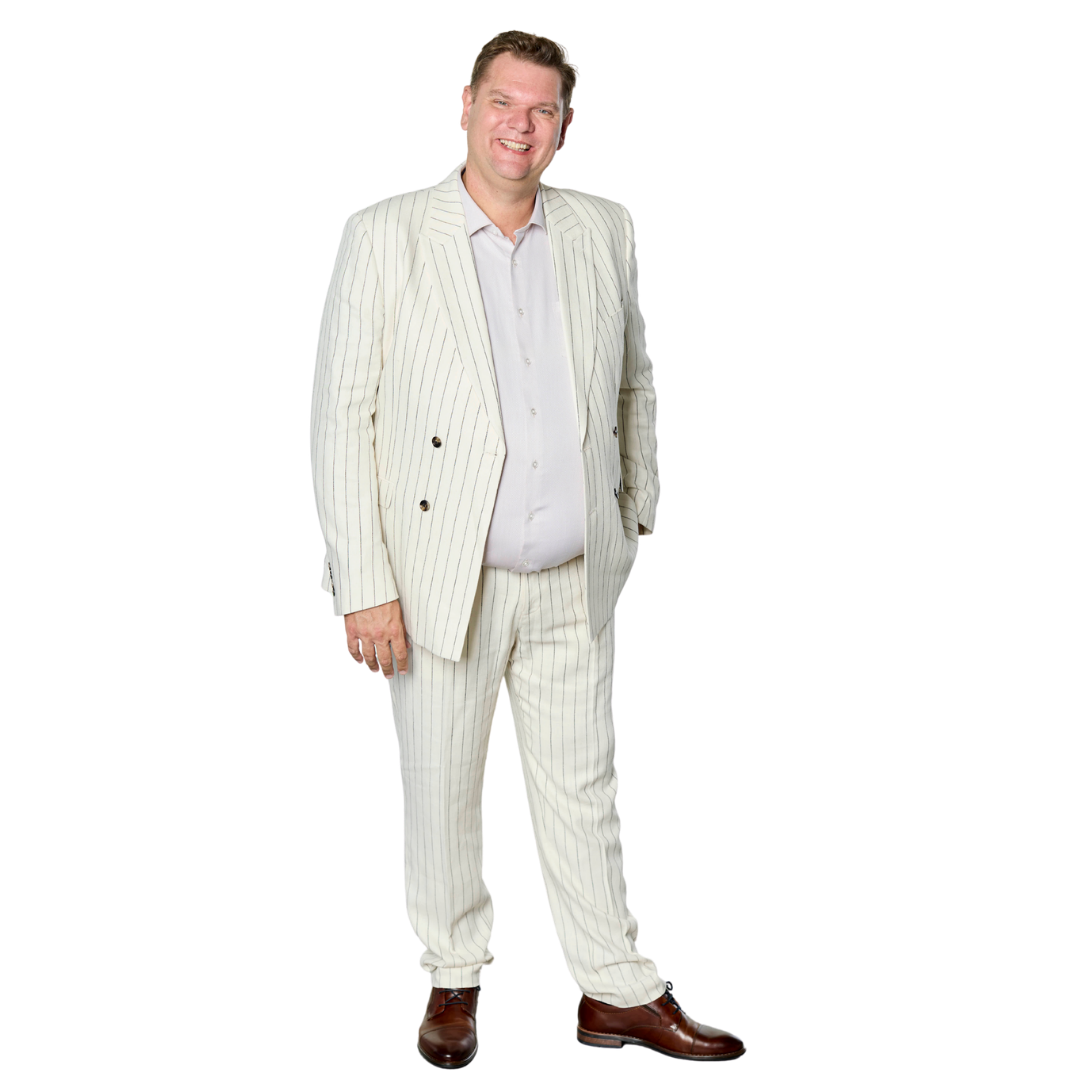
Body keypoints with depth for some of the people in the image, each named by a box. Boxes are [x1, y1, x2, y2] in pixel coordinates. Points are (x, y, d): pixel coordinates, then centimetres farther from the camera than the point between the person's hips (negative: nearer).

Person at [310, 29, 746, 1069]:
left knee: (583, 790, 13)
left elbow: (633, 381, 18)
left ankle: (617, 992, 27)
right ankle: (453, 979, 33)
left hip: (574, 582, 3)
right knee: (442, 791, 12)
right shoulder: (384, 235, -7)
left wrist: (635, 513, 18)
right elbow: (341, 413, -8)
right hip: (440, 579, -2)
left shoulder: (605, 230, 4)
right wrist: (364, 585, -12)